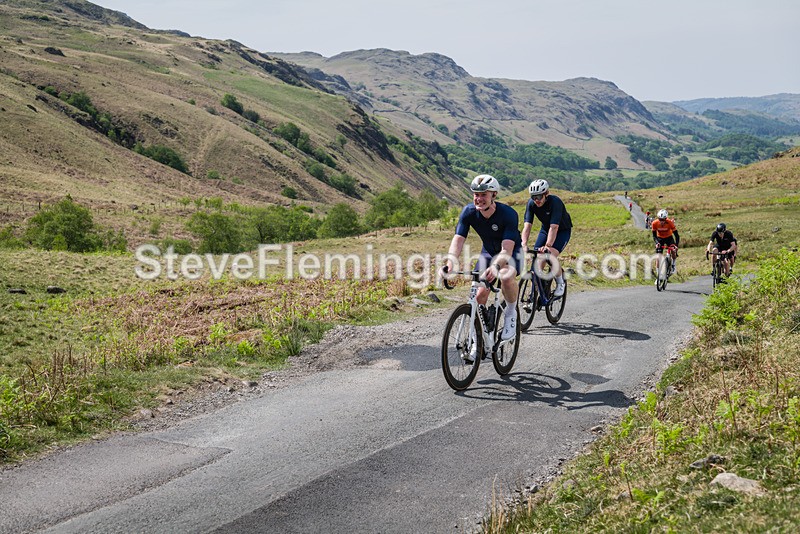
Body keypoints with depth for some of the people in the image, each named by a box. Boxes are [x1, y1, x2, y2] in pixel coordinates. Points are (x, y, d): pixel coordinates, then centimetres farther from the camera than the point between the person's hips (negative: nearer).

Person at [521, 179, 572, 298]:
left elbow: (554, 227, -39)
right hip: (546, 228, 5)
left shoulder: (555, 202, -33)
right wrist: (524, 244, -40)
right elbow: (527, 226, -26)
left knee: (551, 255, -24)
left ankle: (560, 284, 0)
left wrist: (548, 246, -50)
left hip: (563, 230, -5)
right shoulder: (531, 204, -19)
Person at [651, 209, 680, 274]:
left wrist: (676, 246, -37)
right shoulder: (655, 223, -26)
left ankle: (673, 265, 1)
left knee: (673, 251, -25)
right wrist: (657, 243, -35)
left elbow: (676, 235, -26)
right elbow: (654, 235, -16)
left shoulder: (670, 223, -30)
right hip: (660, 238, 1)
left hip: (669, 237, -1)